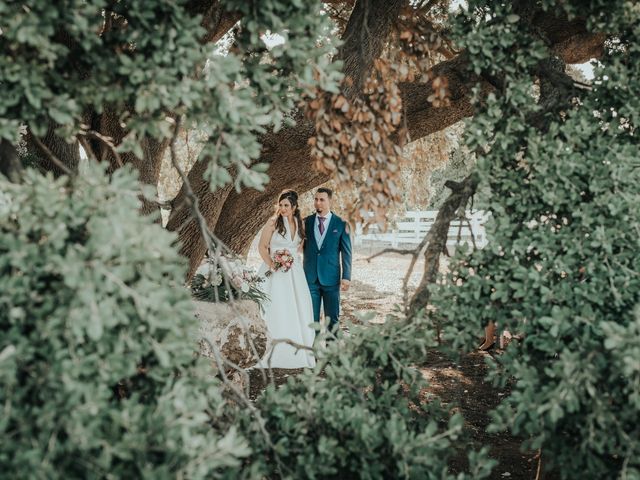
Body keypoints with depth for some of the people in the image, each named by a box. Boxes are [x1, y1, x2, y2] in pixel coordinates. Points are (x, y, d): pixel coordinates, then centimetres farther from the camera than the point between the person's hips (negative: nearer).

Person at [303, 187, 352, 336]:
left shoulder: (341, 224, -1)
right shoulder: (306, 222, 6)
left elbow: (346, 252, 0)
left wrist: (346, 277, -6)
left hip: (331, 278, -2)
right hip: (310, 277, 2)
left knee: (332, 318, 6)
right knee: (311, 319, 5)